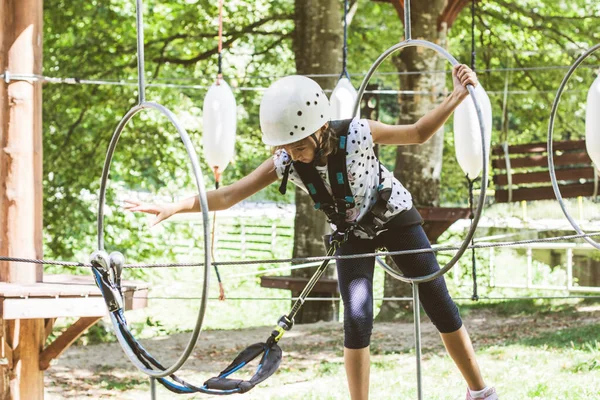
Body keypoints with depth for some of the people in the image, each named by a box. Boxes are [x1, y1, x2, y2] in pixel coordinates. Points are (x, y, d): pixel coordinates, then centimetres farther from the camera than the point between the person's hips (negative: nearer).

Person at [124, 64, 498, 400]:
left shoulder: (358, 134, -33)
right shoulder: (286, 163, -26)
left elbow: (418, 133, -19)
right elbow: (228, 196, -29)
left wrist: (457, 96, -32)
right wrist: (173, 207, -41)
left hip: (395, 216, -2)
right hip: (352, 231, 2)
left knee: (438, 302, 1)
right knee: (357, 318, -13)